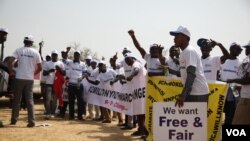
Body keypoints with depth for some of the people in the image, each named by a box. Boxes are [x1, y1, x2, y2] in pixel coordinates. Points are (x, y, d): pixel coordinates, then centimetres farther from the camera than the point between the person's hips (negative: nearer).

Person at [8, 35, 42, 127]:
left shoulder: (18, 50, -1)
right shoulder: (35, 52, 3)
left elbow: (10, 62, -12)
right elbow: (40, 68, 3)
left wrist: (11, 71, 3)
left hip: (19, 78, -1)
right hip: (30, 79, 1)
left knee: (17, 99, 11)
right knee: (30, 100, 4)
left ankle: (14, 120, 20)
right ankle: (31, 121, -1)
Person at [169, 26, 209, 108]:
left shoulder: (190, 51, -14)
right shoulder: (184, 52, 16)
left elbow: (191, 75, -25)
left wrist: (183, 95, -32)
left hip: (198, 93, -10)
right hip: (191, 92, 10)